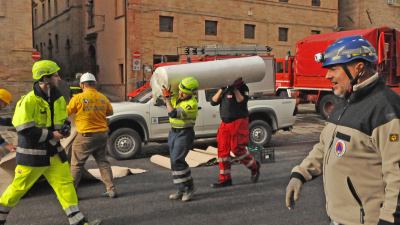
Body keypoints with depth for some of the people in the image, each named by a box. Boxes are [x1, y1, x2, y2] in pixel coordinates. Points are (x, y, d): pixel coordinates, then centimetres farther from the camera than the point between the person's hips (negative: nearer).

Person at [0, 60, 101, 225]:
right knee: (19, 187, 7)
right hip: (33, 153, -6)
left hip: (53, 151, 6)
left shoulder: (58, 98, 5)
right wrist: (51, 134, -19)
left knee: (66, 183, 2)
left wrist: (64, 130, -5)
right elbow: (24, 129, -21)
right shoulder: (29, 100, -18)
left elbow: (63, 120, 18)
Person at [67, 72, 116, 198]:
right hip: (102, 134, 4)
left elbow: (66, 113, -2)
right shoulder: (103, 98, 2)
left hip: (86, 136, -4)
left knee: (77, 164, 8)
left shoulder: (78, 98, -12)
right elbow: (110, 112, 18)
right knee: (102, 162, 16)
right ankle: (111, 189, 12)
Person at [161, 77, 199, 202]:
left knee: (177, 161, -15)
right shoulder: (176, 96, 3)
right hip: (173, 132, 8)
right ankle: (182, 190, 17)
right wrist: (165, 94, 5)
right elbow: (165, 99, 24)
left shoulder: (192, 104, -21)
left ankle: (189, 188, -3)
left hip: (185, 134, -8)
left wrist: (167, 98, -19)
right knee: (176, 161, 9)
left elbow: (173, 114, -28)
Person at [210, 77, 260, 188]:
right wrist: (221, 89, -6)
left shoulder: (243, 87, 1)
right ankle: (225, 179, 9)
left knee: (237, 148, -9)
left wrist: (235, 88, -16)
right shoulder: (224, 88, 14)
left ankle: (254, 167, 17)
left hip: (238, 122, -5)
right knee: (222, 150, 2)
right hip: (225, 123, 6)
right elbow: (213, 102, 4)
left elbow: (241, 101, -16)